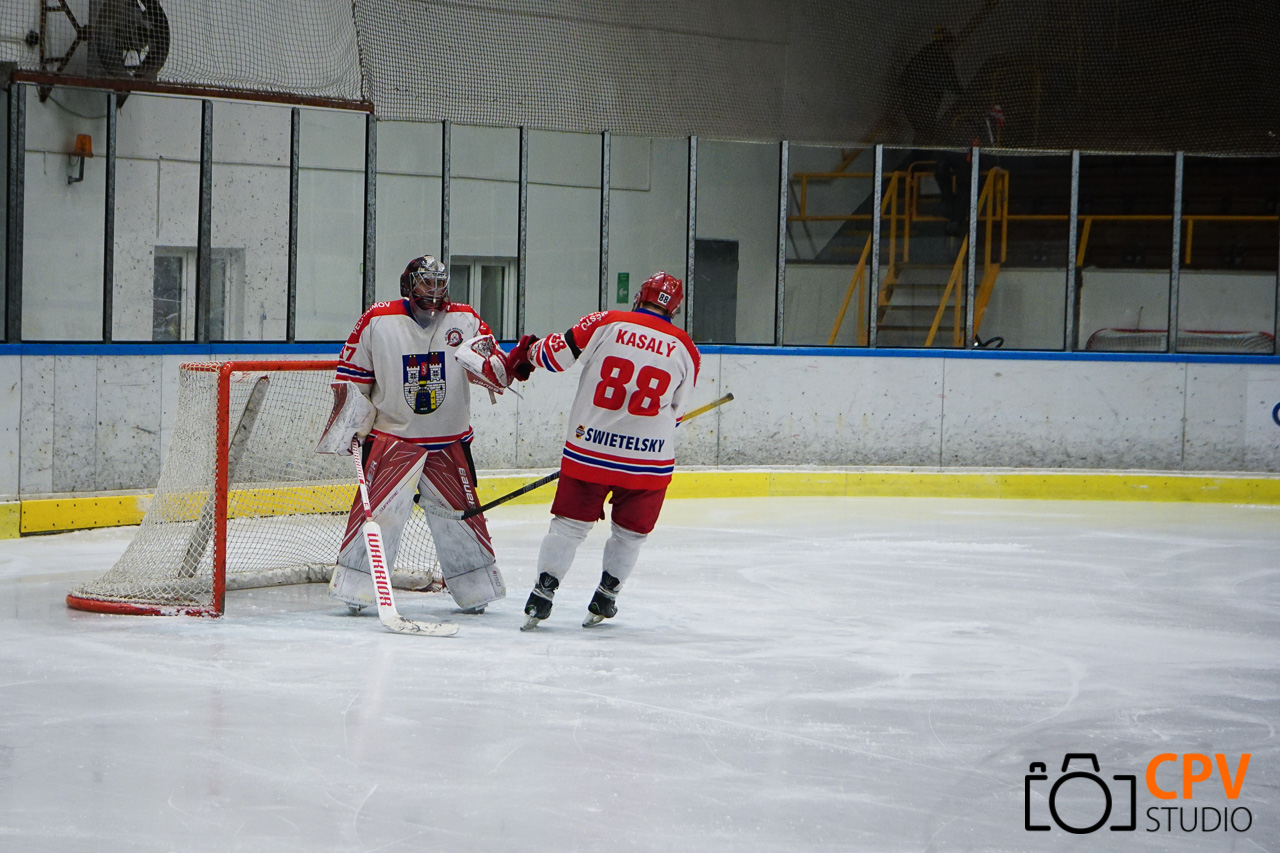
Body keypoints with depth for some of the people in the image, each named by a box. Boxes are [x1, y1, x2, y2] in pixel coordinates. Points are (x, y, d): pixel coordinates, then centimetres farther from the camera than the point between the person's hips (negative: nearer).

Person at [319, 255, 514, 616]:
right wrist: (345, 423, -2)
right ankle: (355, 587, -1)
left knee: (461, 513, 5)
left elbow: (500, 374, -1)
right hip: (391, 435, -2)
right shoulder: (377, 321, -6)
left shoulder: (465, 320, -1)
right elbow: (351, 374, 4)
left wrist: (483, 362, -23)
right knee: (379, 508, -10)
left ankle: (476, 589, 18)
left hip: (449, 441, 2)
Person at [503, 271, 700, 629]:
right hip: (647, 458, 1)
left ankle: (542, 593, 2)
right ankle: (605, 599, 19)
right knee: (630, 532, 18)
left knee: (569, 525, 8)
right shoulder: (686, 350, 2)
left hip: (589, 449, -1)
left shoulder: (605, 324, -5)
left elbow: (555, 354, -5)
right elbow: (674, 411, 11)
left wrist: (526, 354, 15)